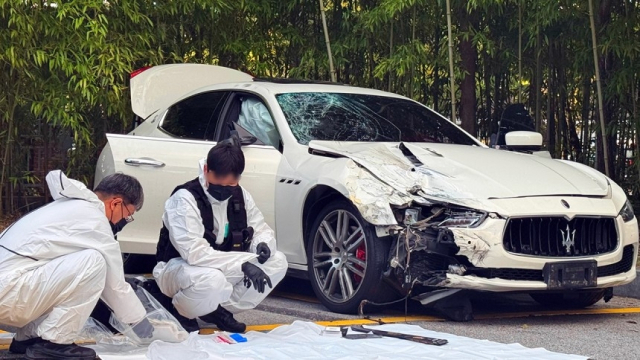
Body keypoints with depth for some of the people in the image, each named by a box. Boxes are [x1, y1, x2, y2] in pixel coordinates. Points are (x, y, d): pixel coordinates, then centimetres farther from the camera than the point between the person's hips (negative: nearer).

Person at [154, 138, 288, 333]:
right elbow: (194, 252, -32)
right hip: (178, 268, -7)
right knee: (210, 279, -41)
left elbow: (262, 229, 8)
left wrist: (263, 244, -18)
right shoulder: (185, 198, -23)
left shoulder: (240, 196, -2)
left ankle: (221, 310, 0)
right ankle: (182, 312, -6)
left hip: (221, 268, 7)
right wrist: (242, 264, -37)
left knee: (278, 262, -9)